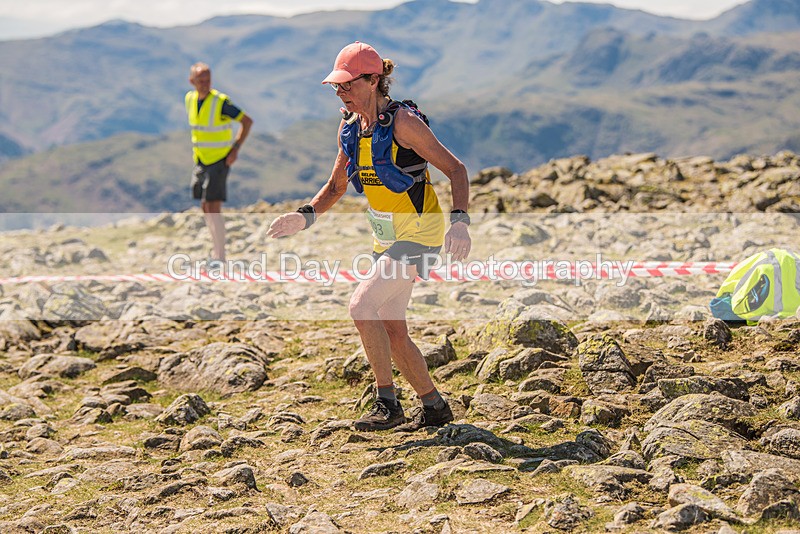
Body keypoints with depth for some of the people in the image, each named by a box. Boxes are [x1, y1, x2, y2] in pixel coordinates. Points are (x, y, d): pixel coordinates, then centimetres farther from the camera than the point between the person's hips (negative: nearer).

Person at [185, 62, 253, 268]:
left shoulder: (221, 102, -18)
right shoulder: (190, 99, 1)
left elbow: (247, 121, -11)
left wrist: (235, 149, -15)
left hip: (219, 161, -7)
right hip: (200, 162, 7)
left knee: (213, 207, -14)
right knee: (205, 208, 13)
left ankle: (219, 256, -8)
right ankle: (217, 248, 29)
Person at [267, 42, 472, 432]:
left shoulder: (402, 122, -17)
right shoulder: (349, 128, 5)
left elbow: (455, 169, -15)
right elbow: (336, 187, 17)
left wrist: (459, 220, -29)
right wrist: (305, 217, -1)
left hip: (419, 234, -8)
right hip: (385, 238, 8)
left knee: (362, 304, -21)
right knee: (392, 332, 10)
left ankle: (387, 403, -11)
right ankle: (434, 407, 24)